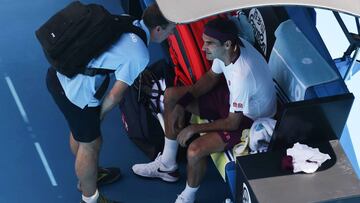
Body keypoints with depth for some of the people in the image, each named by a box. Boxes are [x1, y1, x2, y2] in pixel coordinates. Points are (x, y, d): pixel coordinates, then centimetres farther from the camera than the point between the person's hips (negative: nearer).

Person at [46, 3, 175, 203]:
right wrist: (100, 113, 5)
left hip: (58, 72, 8)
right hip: (77, 92, -8)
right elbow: (115, 95, -15)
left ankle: (87, 175, 55)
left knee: (80, 132, 31)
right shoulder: (139, 55, -17)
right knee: (90, 145, 14)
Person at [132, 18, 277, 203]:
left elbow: (233, 123, -29)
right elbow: (211, 77, 4)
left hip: (250, 118, -9)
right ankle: (168, 164, 20)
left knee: (195, 150, -28)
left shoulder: (242, 74, -39)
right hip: (231, 96, 9)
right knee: (171, 96, 7)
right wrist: (182, 103, -5)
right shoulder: (227, 48, -16)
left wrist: (194, 128, -19)